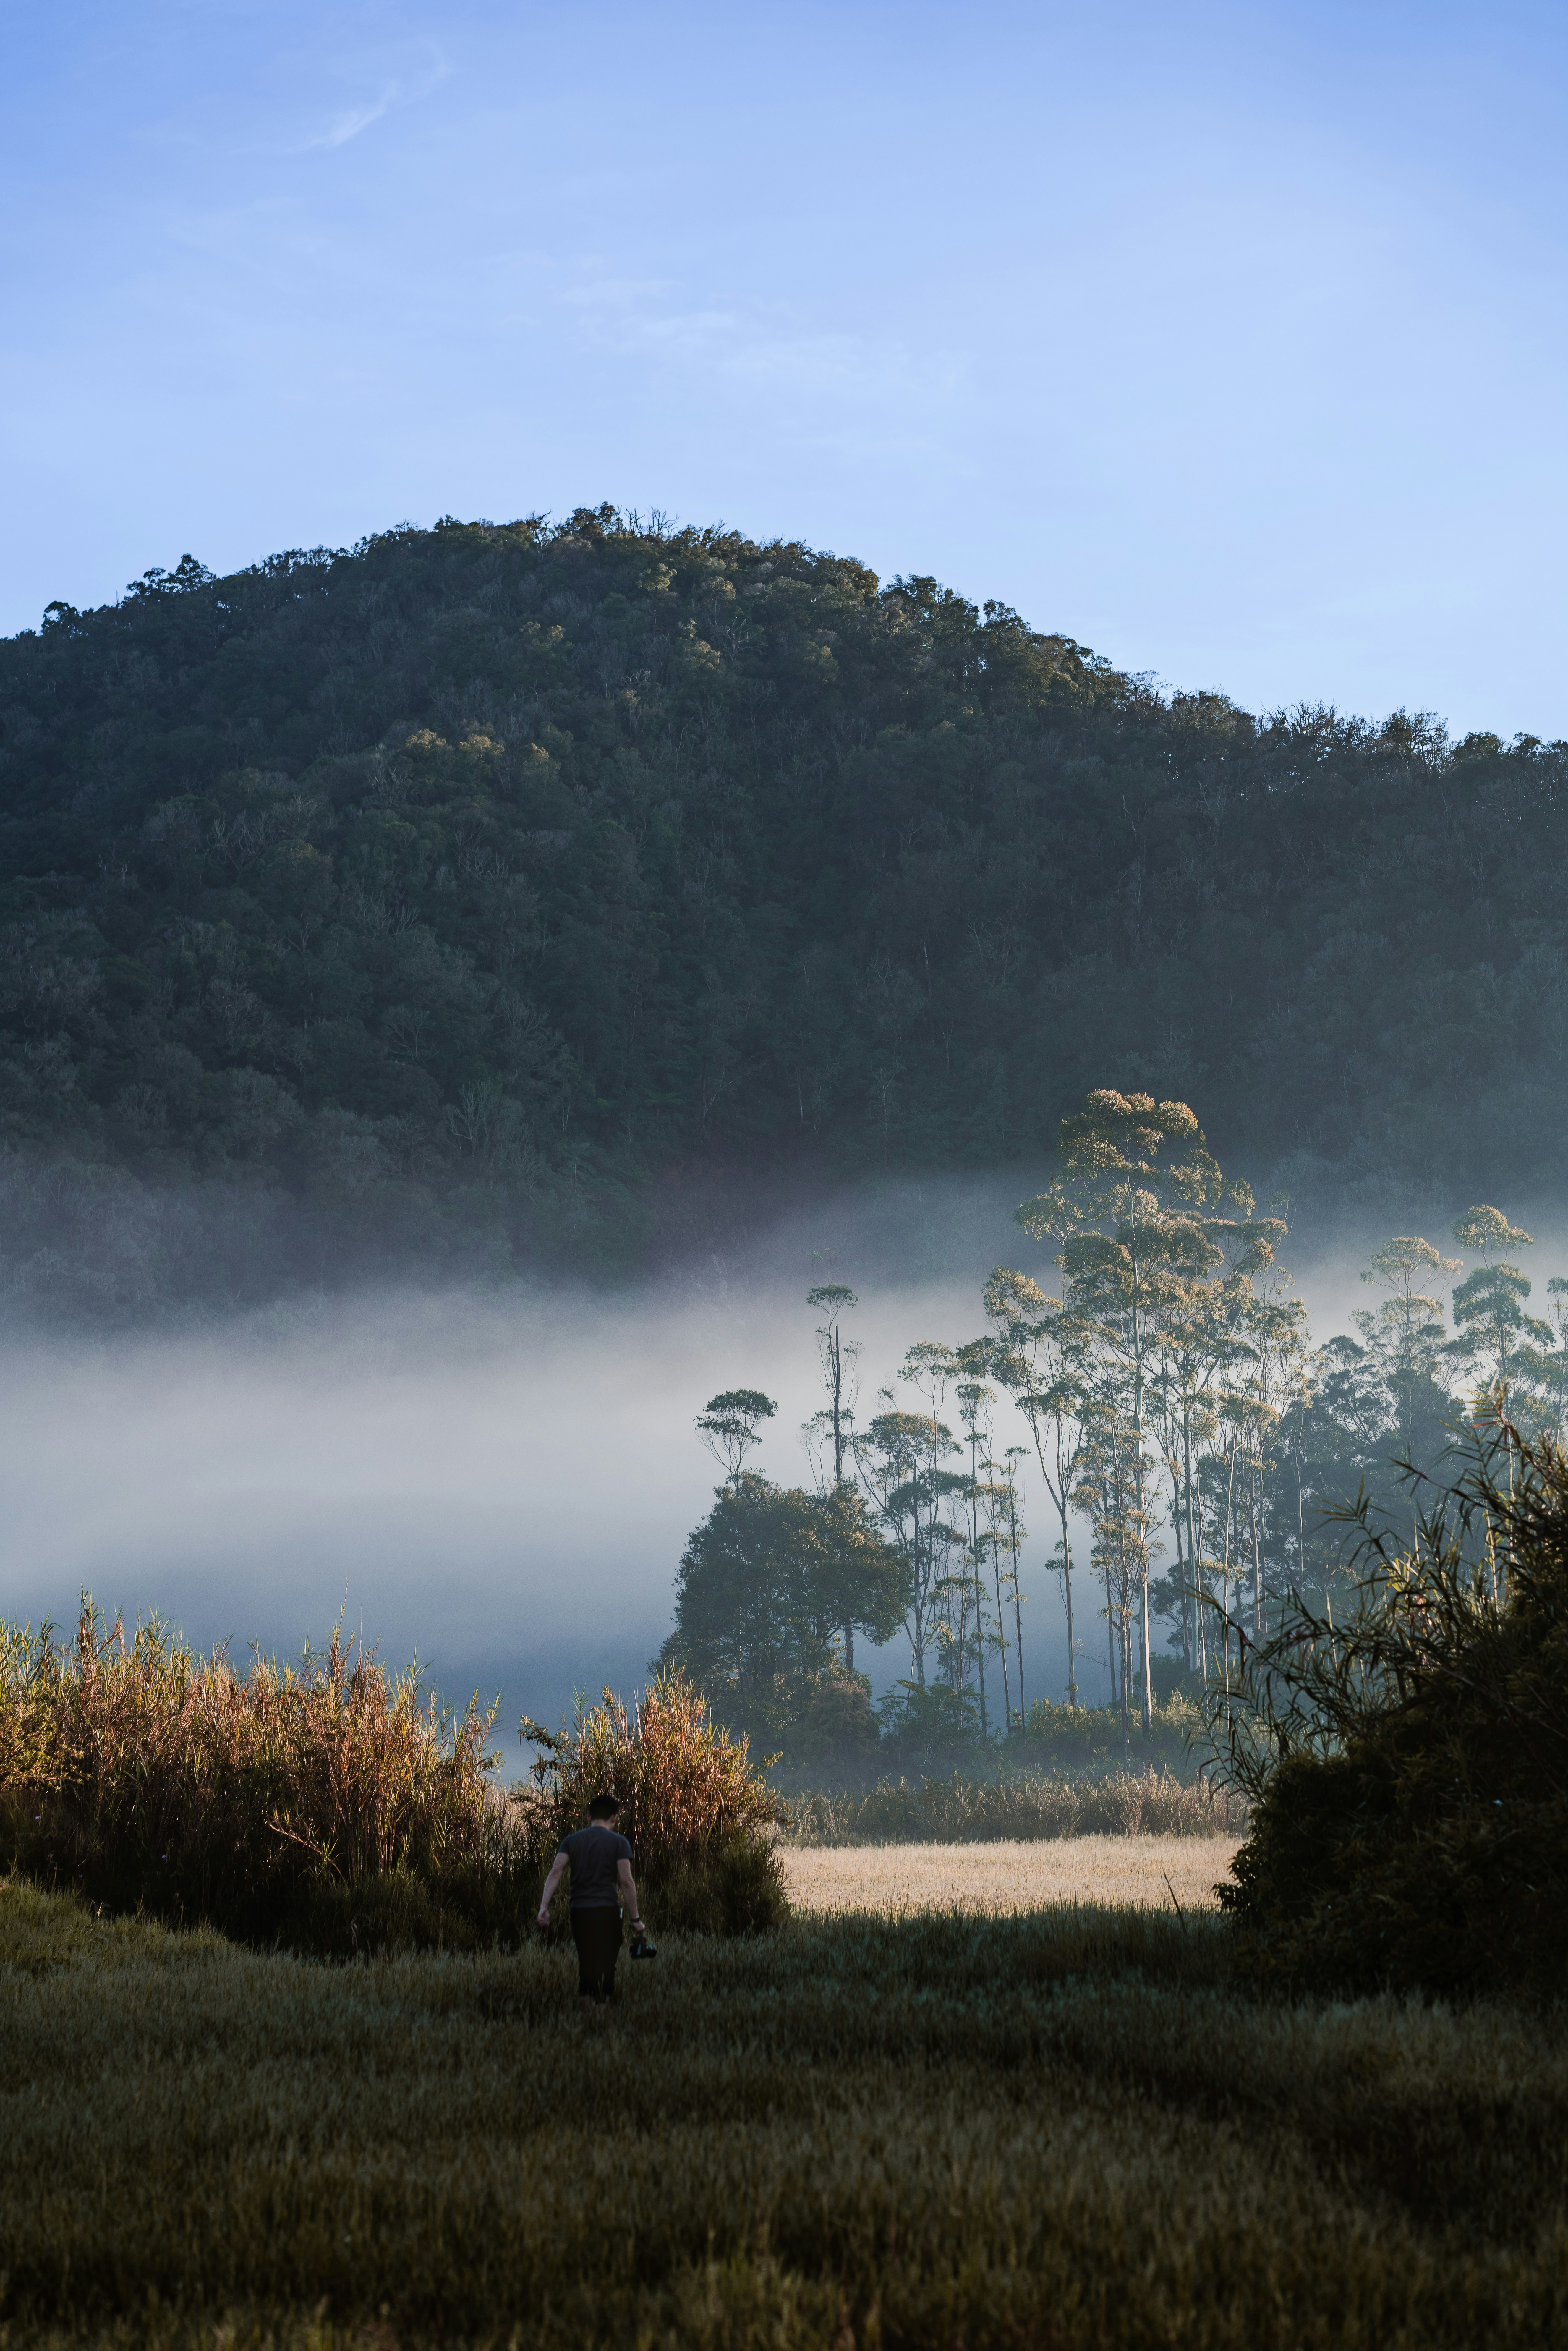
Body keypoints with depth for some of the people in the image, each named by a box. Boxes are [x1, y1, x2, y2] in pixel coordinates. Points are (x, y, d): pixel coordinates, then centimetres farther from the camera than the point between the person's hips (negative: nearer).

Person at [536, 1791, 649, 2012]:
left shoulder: (572, 1840, 10)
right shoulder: (618, 1842, 2)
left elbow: (556, 1872, -3)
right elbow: (626, 1881, -6)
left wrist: (544, 1907, -9)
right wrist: (636, 1918, -3)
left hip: (580, 1911, 3)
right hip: (608, 1911, -3)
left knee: (586, 1964, 13)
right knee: (607, 1966, 0)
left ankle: (587, 2005, 10)